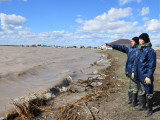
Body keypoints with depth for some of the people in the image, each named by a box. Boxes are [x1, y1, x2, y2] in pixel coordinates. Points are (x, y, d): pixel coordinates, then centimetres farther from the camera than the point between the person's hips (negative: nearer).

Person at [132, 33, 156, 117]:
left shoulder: (150, 51, -16)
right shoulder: (138, 50, 9)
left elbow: (152, 65, -18)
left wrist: (149, 76, -20)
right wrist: (133, 71, 16)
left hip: (146, 76, -7)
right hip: (139, 76, 8)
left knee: (148, 93, 7)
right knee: (141, 92, 20)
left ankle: (149, 109, 23)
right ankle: (142, 106, 36)